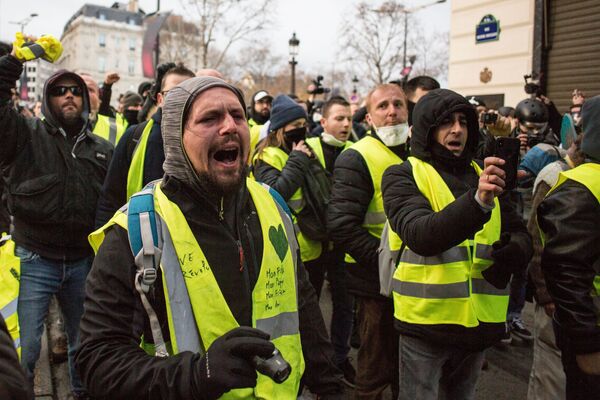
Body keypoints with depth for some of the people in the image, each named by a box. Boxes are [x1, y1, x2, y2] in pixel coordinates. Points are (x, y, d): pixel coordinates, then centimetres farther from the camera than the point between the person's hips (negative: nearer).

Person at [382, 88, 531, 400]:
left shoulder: (482, 175, 11)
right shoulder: (402, 175, -7)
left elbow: (522, 236, 11)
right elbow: (420, 236, -24)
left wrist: (513, 252, -13)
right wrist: (478, 201, -38)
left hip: (478, 321, 6)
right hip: (426, 322, -5)